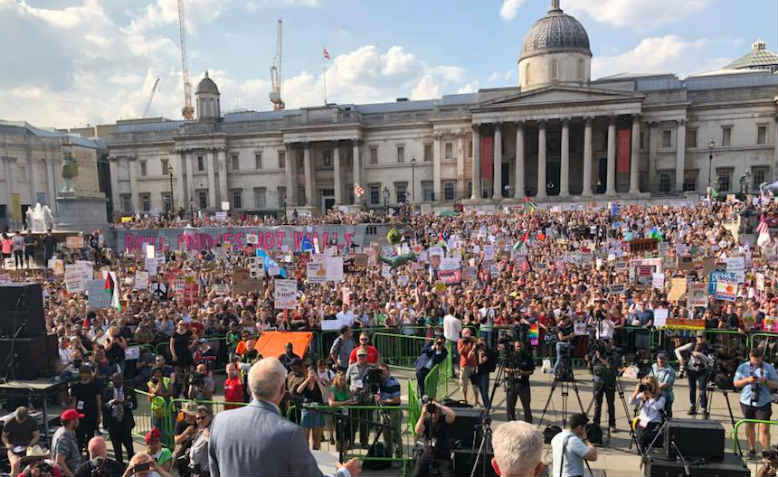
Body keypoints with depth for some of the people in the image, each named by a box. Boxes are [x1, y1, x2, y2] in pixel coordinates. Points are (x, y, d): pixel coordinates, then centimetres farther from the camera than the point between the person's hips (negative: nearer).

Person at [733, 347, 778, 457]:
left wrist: (765, 381, -17)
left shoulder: (769, 368, 2)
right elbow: (736, 383, 4)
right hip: (747, 402, 2)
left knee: (764, 429, -7)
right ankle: (752, 449, 27)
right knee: (749, 427, 13)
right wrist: (747, 380, -13)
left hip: (763, 403, -2)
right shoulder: (742, 367, 4)